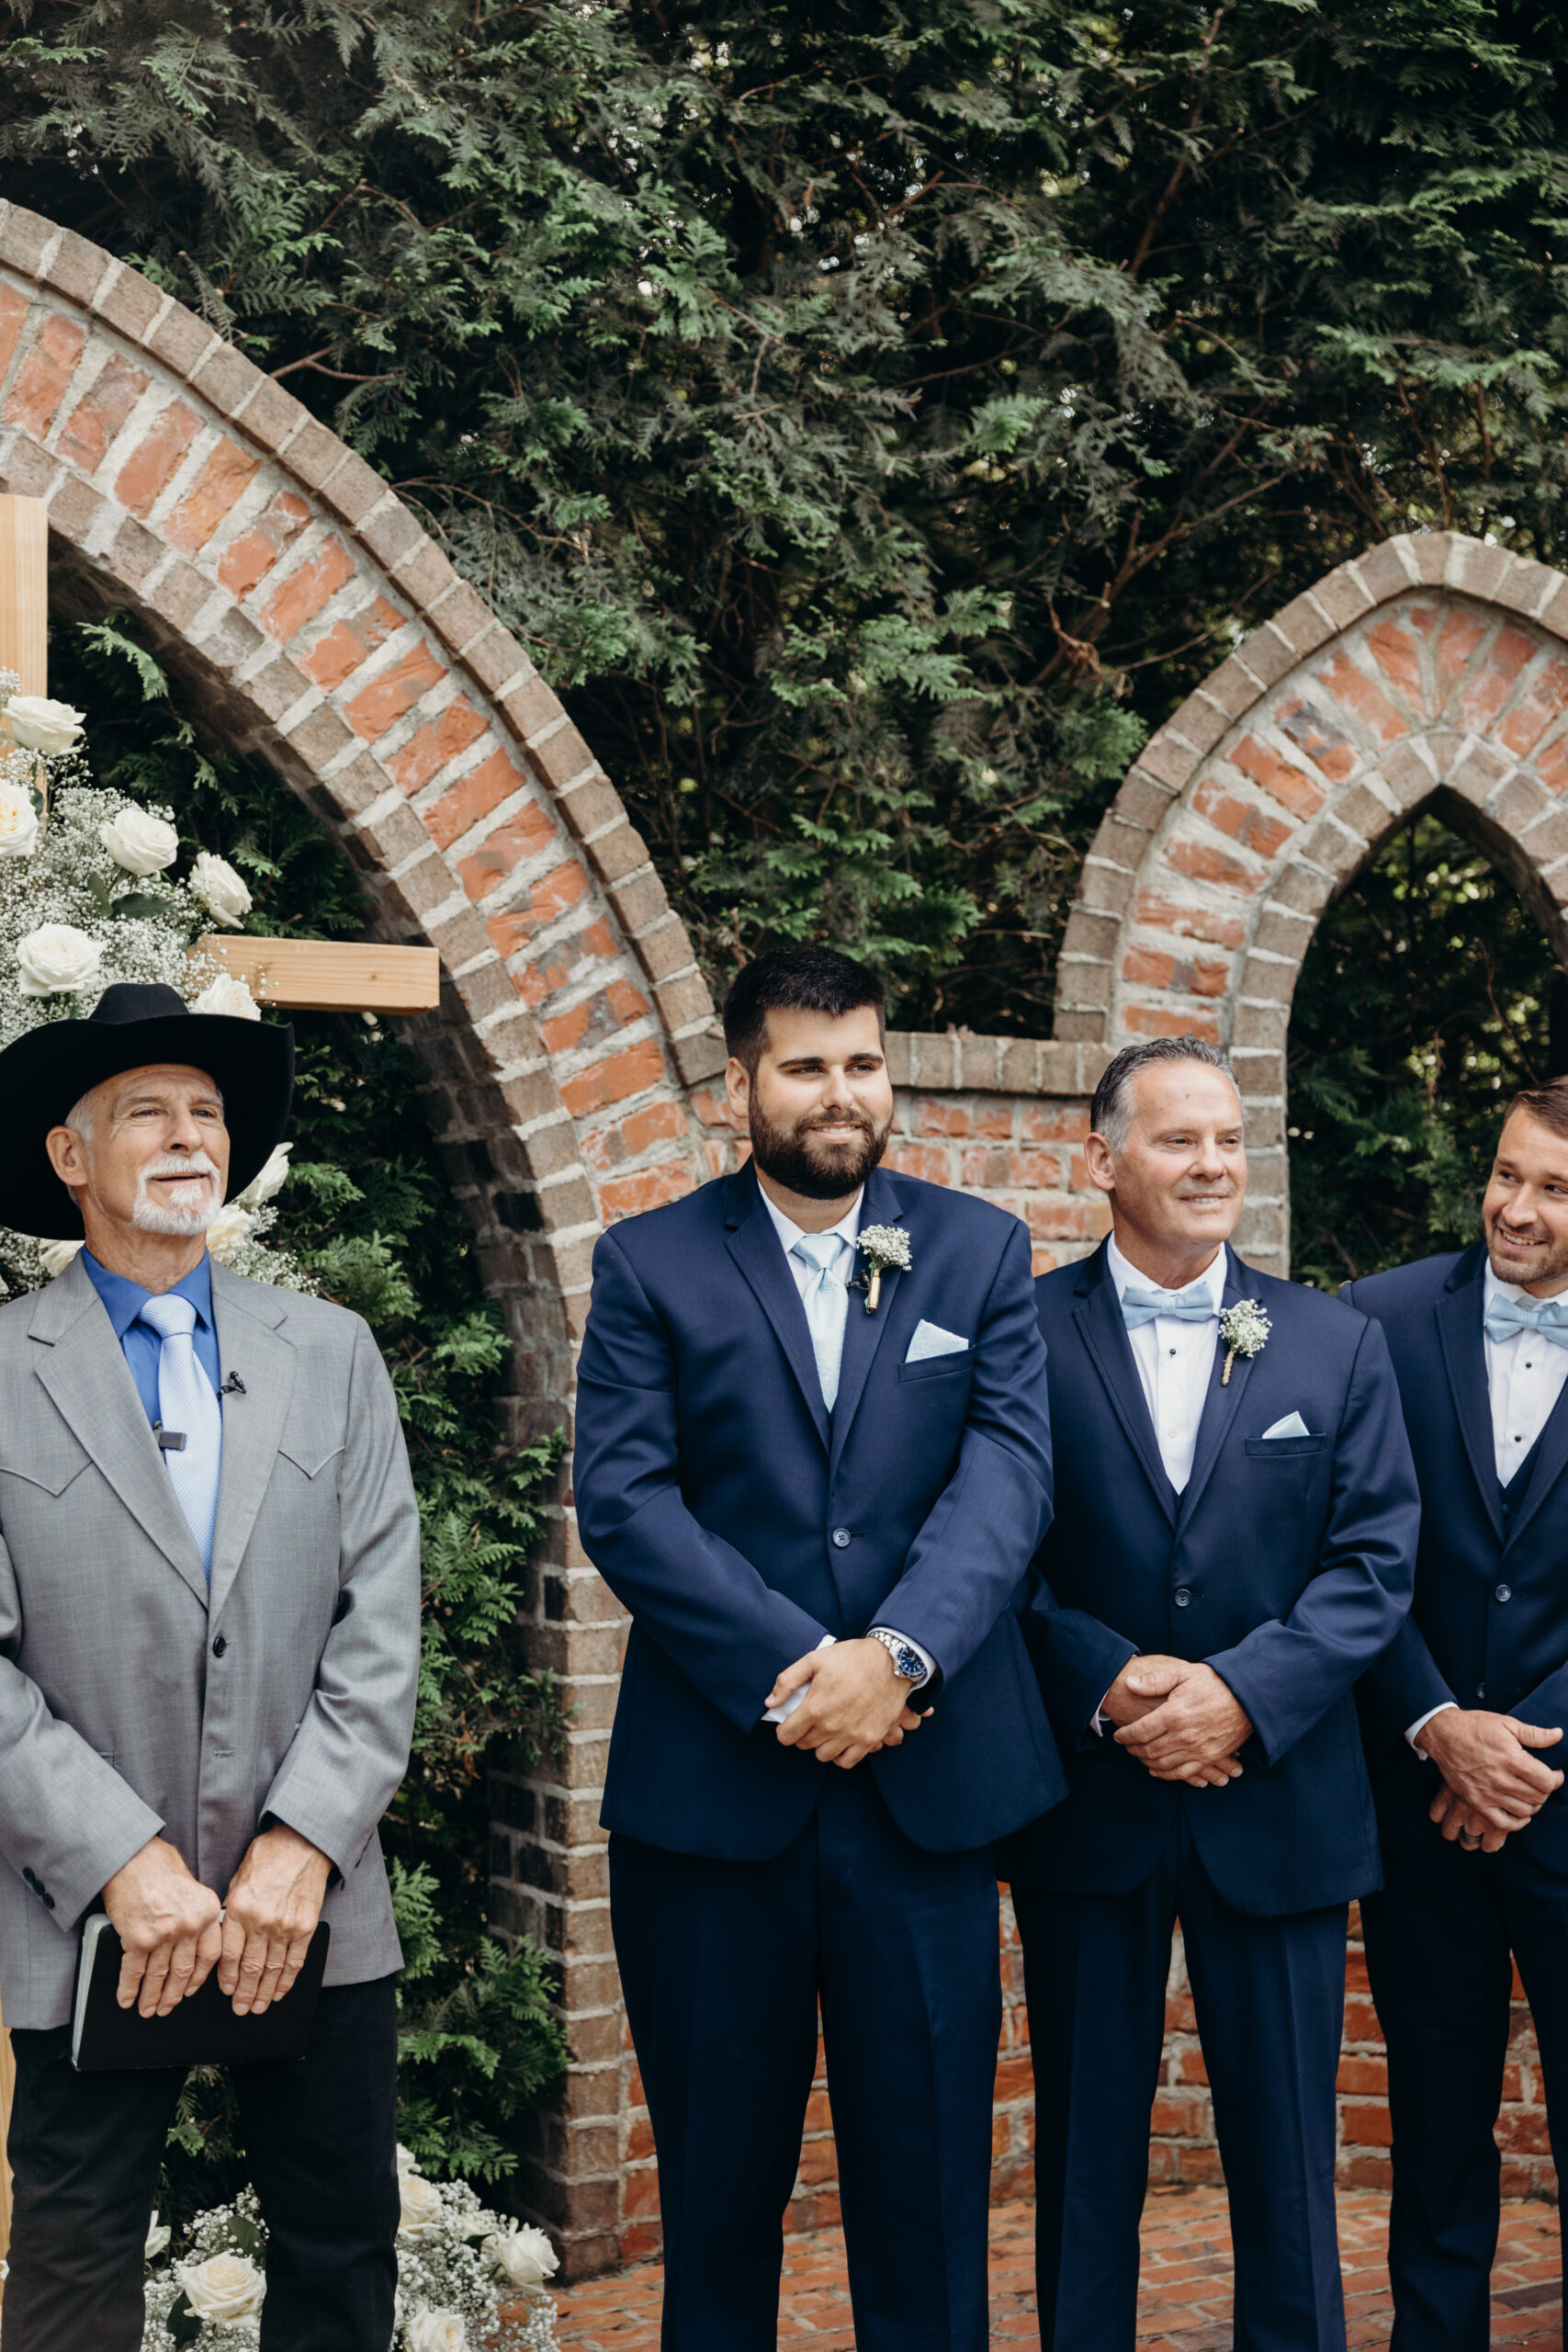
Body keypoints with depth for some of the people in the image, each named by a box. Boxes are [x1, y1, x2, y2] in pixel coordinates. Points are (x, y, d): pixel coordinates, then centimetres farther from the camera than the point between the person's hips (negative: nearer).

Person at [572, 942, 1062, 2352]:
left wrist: (895, 1656, -19)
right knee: (719, 2183, 12)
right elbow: (623, 1499, -6)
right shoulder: (652, 1264, 3)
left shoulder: (981, 1252, 8)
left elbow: (1009, 1471, -4)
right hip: (712, 1783, -1)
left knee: (928, 2177, 8)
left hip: (928, 1782, 1)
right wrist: (792, 1676, -15)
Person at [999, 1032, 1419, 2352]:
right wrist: (1108, 1684, -18)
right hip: (1084, 1800, -1)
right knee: (1086, 2151, 12)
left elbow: (1376, 1564, -2)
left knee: (1286, 2155, 10)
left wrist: (1242, 1692, -15)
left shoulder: (1337, 1345, 4)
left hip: (1278, 1803, 1)